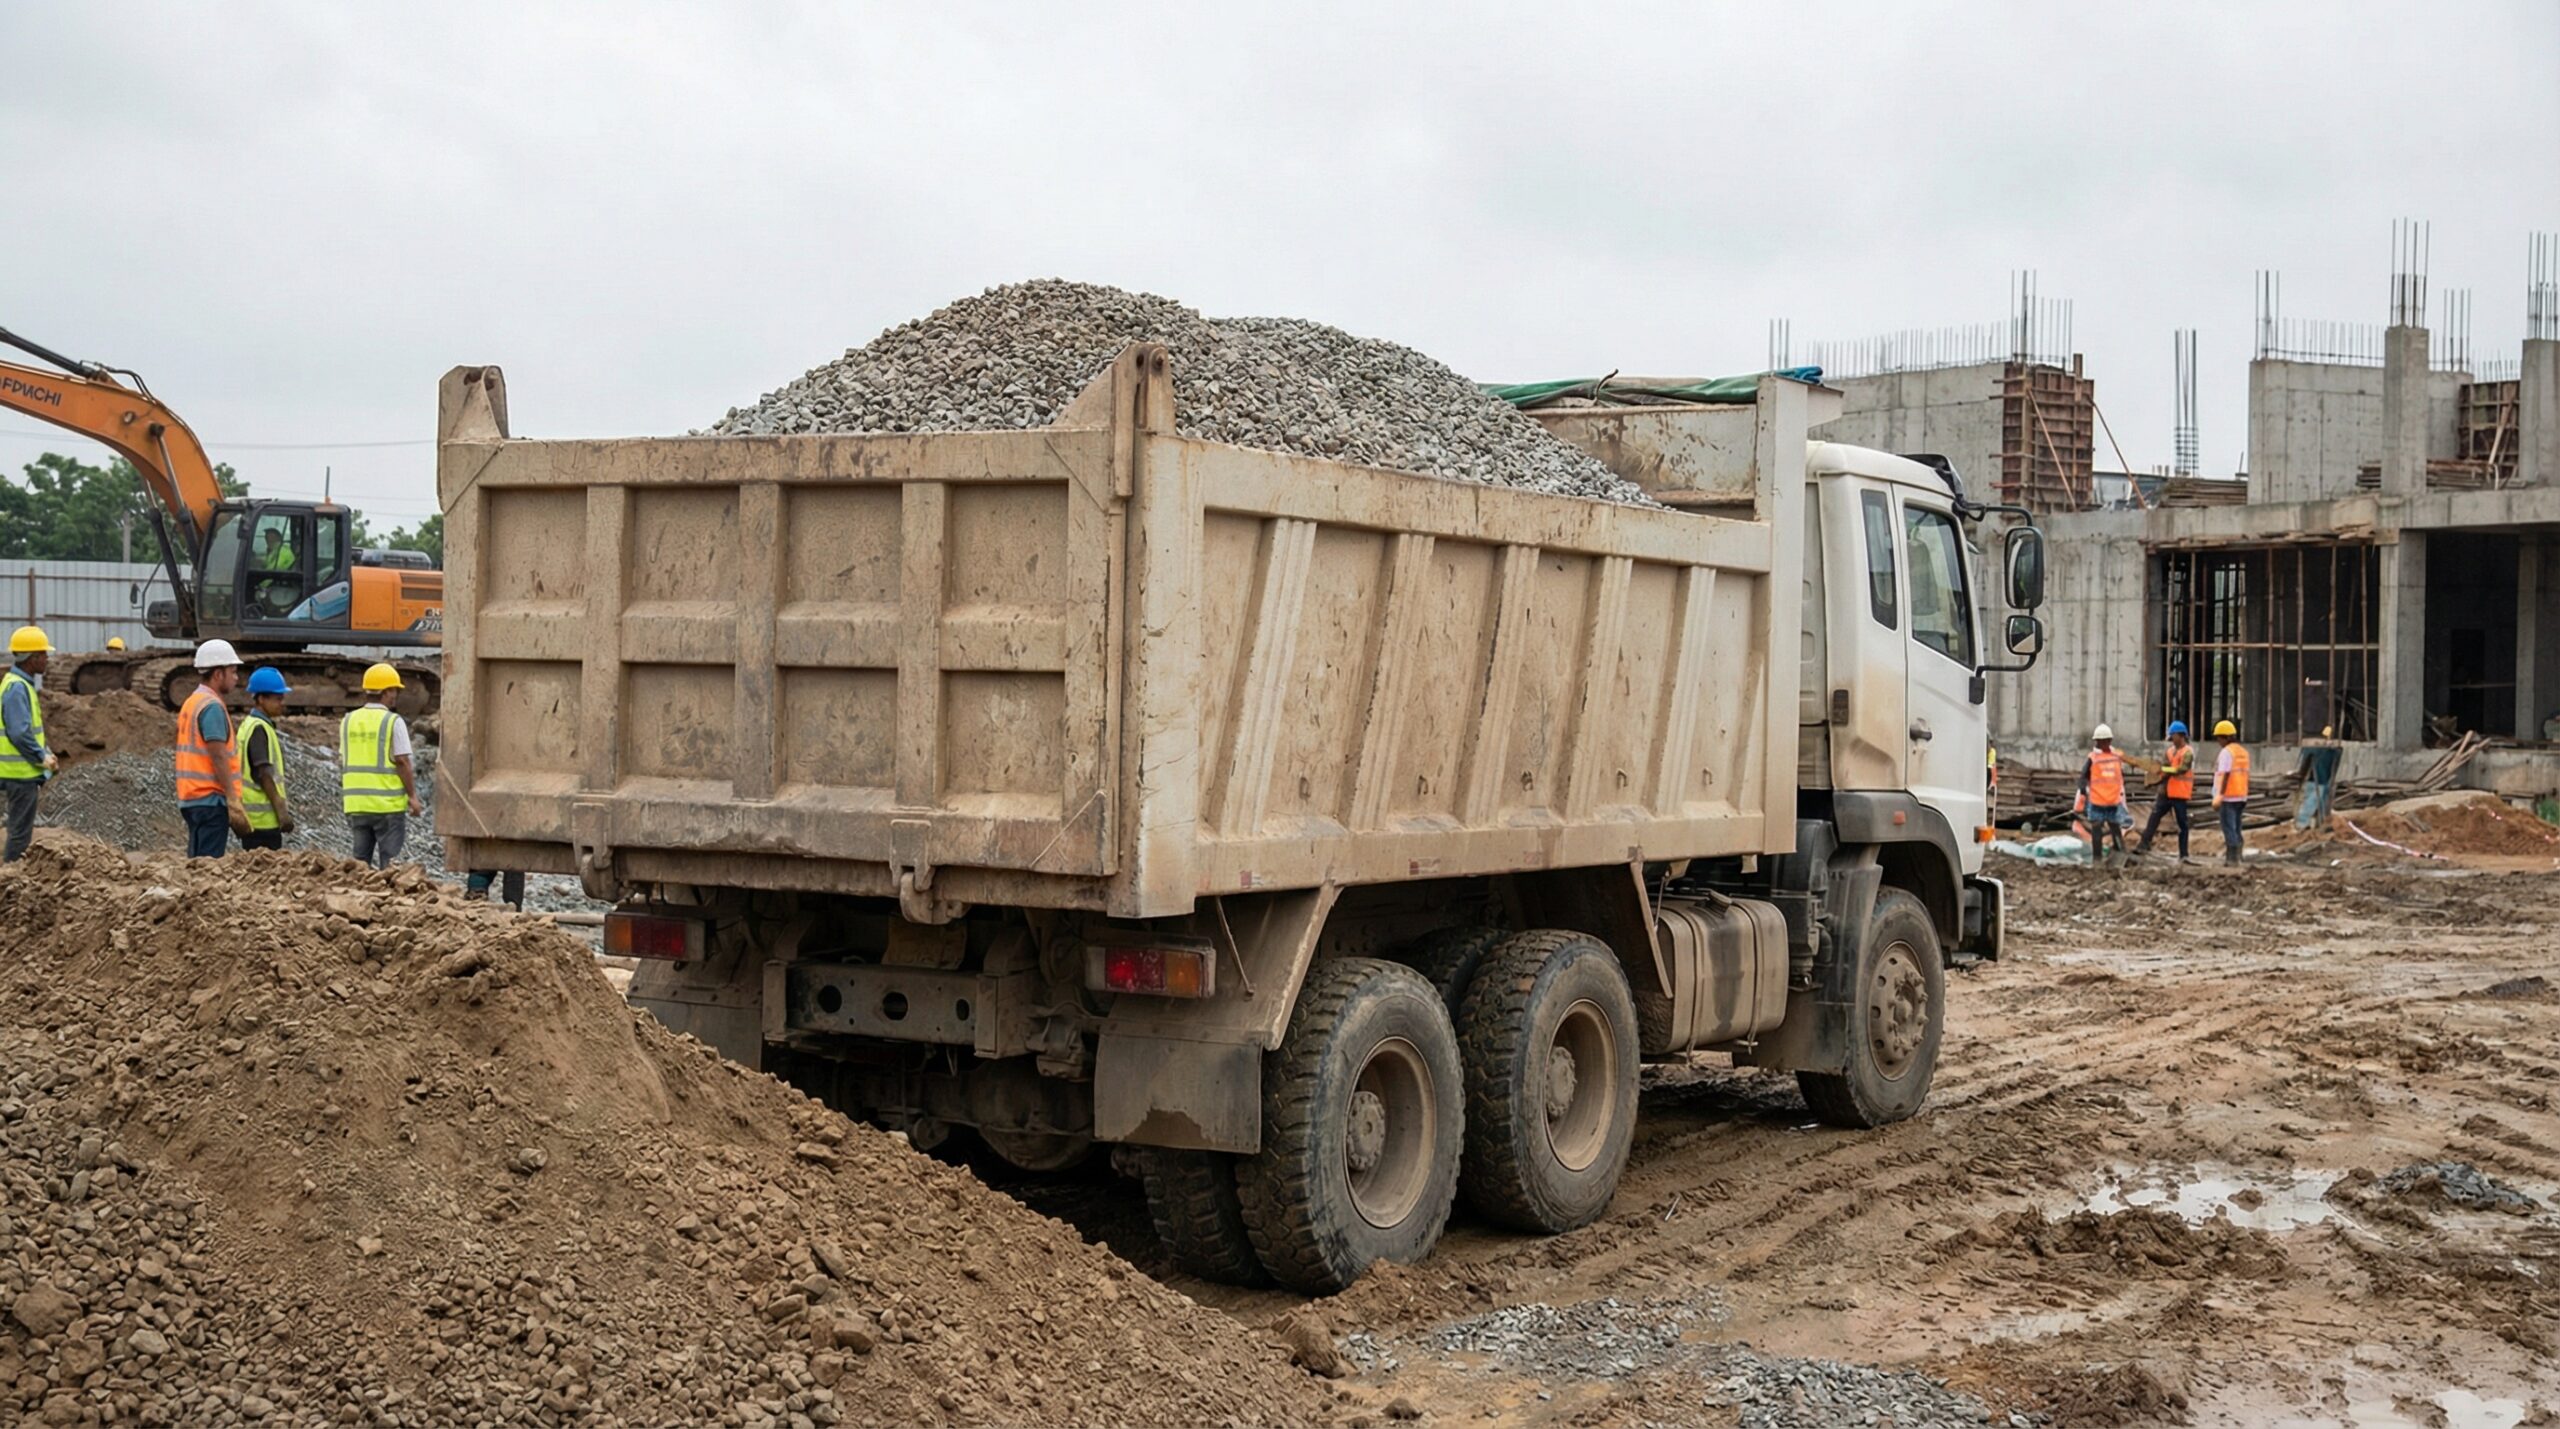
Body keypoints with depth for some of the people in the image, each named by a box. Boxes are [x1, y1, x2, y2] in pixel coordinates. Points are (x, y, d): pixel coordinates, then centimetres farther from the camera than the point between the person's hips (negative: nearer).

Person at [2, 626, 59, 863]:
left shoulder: (24, 684, 13)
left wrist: (45, 753, 9)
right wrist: (42, 758, -14)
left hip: (24, 771, 10)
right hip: (21, 772, -10)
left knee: (21, 828, 16)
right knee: (21, 829, -4)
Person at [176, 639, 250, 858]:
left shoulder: (191, 703, 17)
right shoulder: (212, 706, -13)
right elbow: (219, 757, -19)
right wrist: (233, 801, -20)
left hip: (192, 797, 10)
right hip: (211, 799, -10)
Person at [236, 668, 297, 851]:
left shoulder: (248, 725, 16)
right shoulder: (260, 729, -13)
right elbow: (264, 774, -18)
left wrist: (281, 805, 22)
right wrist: (281, 810, -17)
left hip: (251, 815, 10)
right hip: (263, 817, -10)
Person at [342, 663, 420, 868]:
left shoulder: (348, 721, 8)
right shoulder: (393, 722, -10)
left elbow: (342, 761, 13)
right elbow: (402, 761, -13)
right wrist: (412, 795, -6)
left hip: (356, 804, 5)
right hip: (388, 803, -5)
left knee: (361, 859, 13)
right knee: (389, 861, 0)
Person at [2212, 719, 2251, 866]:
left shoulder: (2226, 752, -13)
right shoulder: (2243, 751, 13)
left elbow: (2225, 775, -20)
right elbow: (2245, 775, 15)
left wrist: (2219, 796, -22)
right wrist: (2244, 796, 20)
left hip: (2228, 797, -8)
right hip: (2241, 796, 8)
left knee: (2229, 829, -5)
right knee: (2236, 828, 14)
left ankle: (2232, 858, -6)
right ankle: (2236, 857, 15)